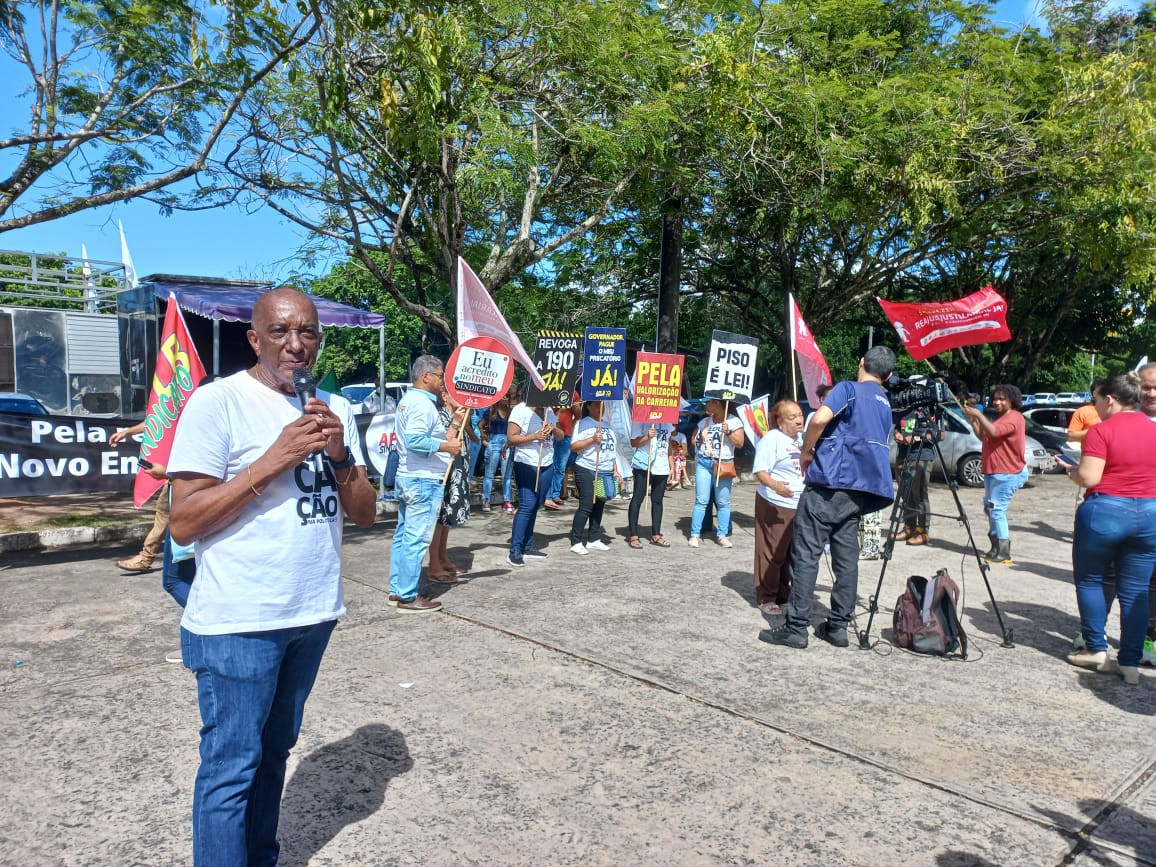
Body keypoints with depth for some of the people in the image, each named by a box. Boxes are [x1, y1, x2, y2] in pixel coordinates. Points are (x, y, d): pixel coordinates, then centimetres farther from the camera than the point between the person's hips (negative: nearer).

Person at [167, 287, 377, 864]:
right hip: (240, 623, -6)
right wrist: (274, 458, -21)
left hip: (313, 614, 6)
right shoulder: (217, 401, -9)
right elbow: (184, 523, -14)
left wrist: (340, 456, -11)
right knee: (231, 766, 4)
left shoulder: (335, 409, 8)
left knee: (274, 752, 19)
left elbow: (365, 514, 7)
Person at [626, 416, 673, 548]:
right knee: (637, 499, -2)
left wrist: (671, 465, 18)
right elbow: (634, 442, -7)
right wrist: (647, 437, -24)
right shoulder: (641, 419, -4)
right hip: (643, 465, -6)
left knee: (657, 500, 9)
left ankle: (656, 535, 17)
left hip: (661, 467, 6)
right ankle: (633, 536, 2)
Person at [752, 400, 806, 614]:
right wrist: (774, 485, -36)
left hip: (800, 505, 8)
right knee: (772, 553, -4)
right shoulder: (771, 439, -12)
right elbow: (760, 471, -20)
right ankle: (766, 598, 6)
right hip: (775, 505, -8)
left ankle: (783, 594, 25)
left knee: (791, 554, 13)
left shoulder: (802, 438, 14)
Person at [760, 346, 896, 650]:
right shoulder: (885, 403, 19)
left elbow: (820, 419, -21)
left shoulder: (849, 389, -3)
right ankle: (838, 626, 12)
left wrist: (806, 452, -5)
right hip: (858, 488, 7)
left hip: (829, 481, -7)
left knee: (806, 554, -5)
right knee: (846, 557, 9)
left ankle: (796, 628, -6)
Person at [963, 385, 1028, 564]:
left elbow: (993, 432, -28)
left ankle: (1004, 552, -10)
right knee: (989, 507, 14)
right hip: (993, 472, 11)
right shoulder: (1000, 418, 19)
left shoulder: (1014, 417, -12)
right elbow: (983, 436, 22)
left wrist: (979, 414, -19)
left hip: (1007, 473, -11)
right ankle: (996, 548, 22)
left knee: (997, 509, -13)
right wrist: (973, 420, 9)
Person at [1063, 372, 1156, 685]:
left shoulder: (1102, 430, -11)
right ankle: (1131, 663, 11)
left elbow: (1088, 478, -16)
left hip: (1105, 512, -5)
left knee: (1089, 580, 13)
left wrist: (1072, 471, 4)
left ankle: (1096, 649, 15)